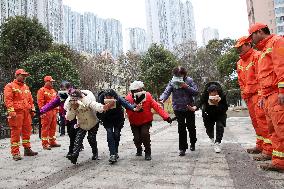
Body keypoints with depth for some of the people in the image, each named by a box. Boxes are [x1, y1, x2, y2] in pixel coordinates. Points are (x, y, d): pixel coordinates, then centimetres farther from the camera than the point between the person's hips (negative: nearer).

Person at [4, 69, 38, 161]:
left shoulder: (26, 87, 20)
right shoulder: (10, 86, -1)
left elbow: (30, 99, 23)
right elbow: (8, 100, -10)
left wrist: (32, 109, 17)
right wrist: (11, 111, -18)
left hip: (27, 112, 7)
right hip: (16, 113, -7)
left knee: (27, 131, 11)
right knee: (16, 132, -4)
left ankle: (27, 149, 21)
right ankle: (15, 153, 2)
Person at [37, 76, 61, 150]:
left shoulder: (53, 91, 18)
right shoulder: (42, 90, -5)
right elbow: (40, 102, -12)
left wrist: (56, 110, 16)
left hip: (53, 111, 8)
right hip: (46, 112, -8)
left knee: (53, 127, 13)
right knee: (45, 128, -3)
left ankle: (52, 142, 23)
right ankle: (45, 144, 4)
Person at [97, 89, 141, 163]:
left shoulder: (118, 98, -29)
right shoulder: (101, 99, -26)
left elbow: (126, 103, -44)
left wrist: (133, 108, -63)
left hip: (118, 119, 0)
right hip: (107, 120, 0)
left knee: (116, 134, -1)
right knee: (109, 134, -13)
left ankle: (115, 152, 21)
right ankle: (112, 154, -9)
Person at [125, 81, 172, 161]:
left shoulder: (147, 96, -17)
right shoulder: (129, 98, -18)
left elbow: (157, 107, -21)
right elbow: (128, 111, -24)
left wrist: (166, 116, -29)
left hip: (146, 121, -1)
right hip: (134, 123, 1)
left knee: (145, 133, -23)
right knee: (137, 138, -5)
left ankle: (148, 152, -1)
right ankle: (139, 149, 31)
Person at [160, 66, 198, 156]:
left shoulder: (189, 81, -6)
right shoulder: (172, 82, -6)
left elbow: (196, 92, -9)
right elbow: (166, 92, -18)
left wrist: (186, 87, -22)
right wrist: (162, 99, -38)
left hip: (189, 108, 1)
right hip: (178, 109, 0)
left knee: (191, 127, 14)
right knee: (181, 128, 0)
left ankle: (193, 143, 40)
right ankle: (182, 148, 13)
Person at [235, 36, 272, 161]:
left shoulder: (257, 56, -6)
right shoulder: (239, 63, 19)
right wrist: (244, 94, 12)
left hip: (258, 94, -8)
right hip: (248, 97, 8)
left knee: (262, 121, -11)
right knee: (255, 121, 13)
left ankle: (268, 150, -7)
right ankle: (260, 146, 24)